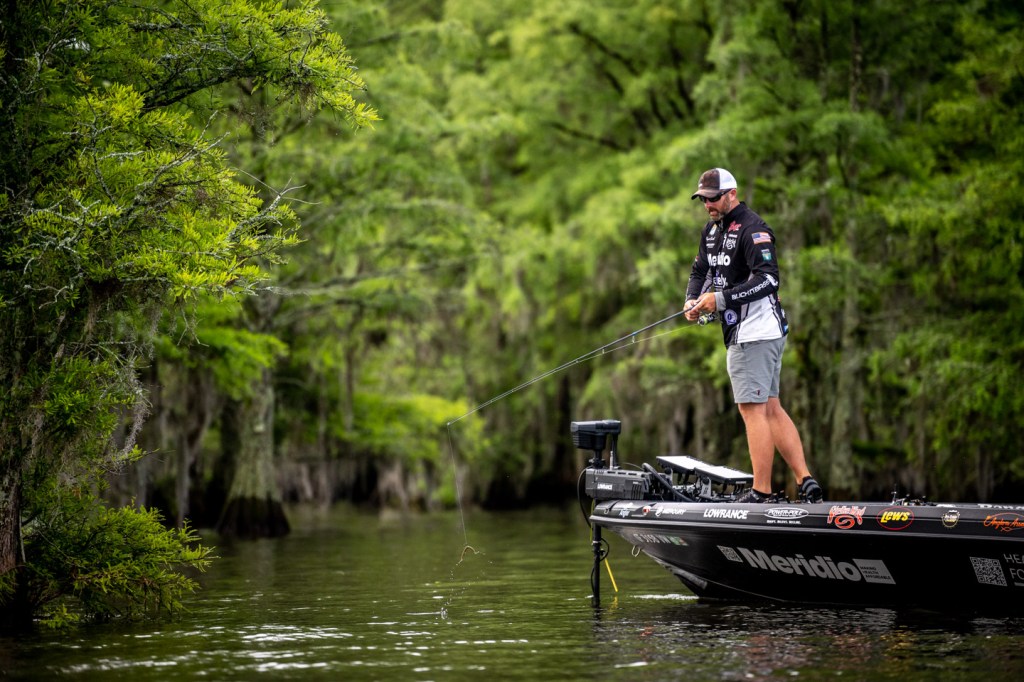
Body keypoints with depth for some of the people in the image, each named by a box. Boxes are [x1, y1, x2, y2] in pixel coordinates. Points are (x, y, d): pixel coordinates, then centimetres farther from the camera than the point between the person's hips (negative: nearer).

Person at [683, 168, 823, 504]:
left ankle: (761, 491, -7)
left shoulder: (752, 229, -14)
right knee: (770, 409, 10)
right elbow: (700, 270, 24)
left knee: (752, 409, -9)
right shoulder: (712, 230, 16)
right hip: (742, 333, 10)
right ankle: (805, 481, 9)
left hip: (757, 333, -10)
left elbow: (768, 279, -24)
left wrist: (721, 299, -26)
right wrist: (692, 300, 3)